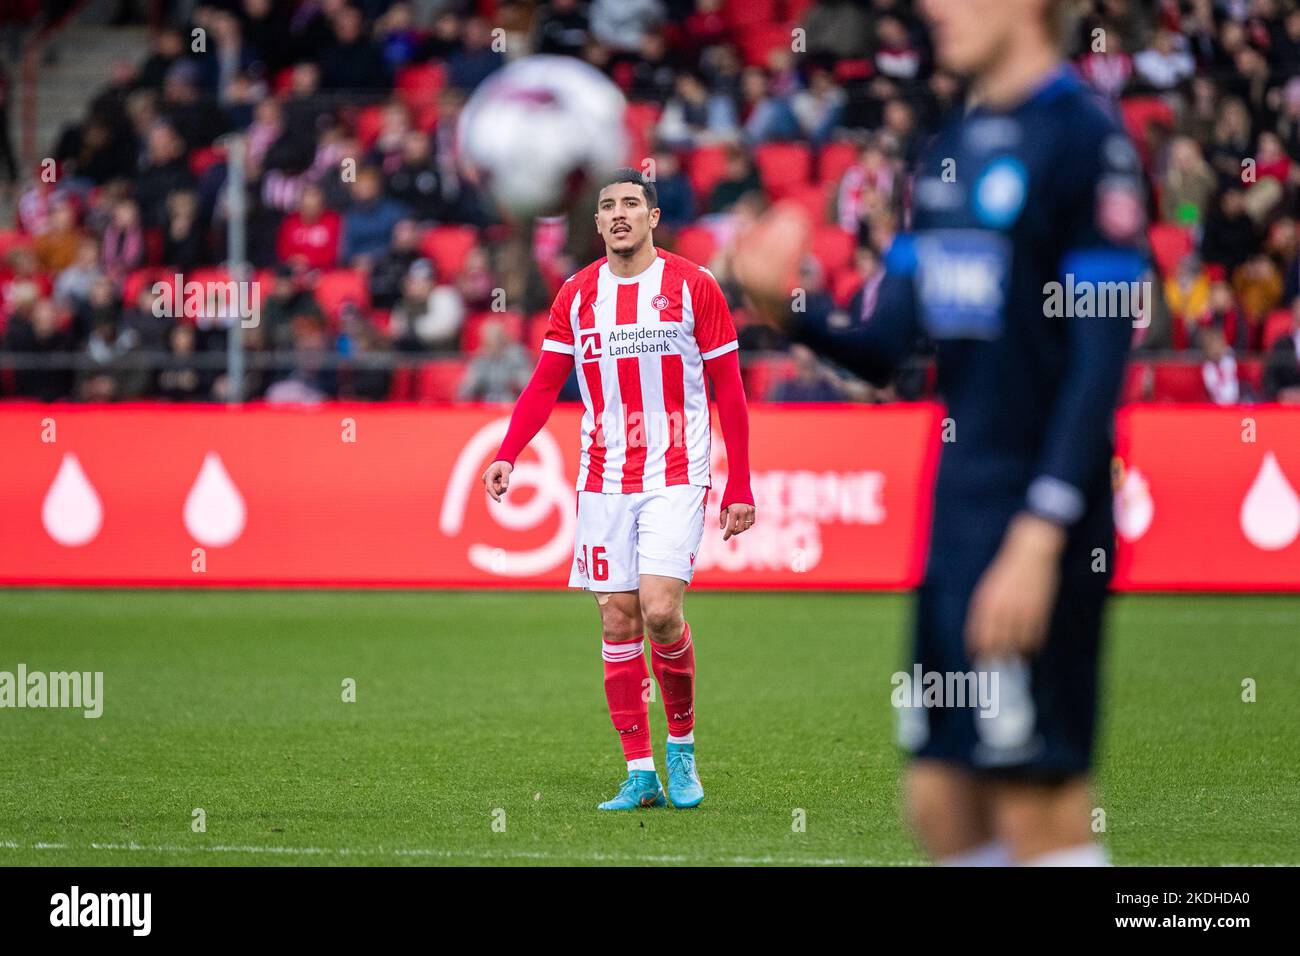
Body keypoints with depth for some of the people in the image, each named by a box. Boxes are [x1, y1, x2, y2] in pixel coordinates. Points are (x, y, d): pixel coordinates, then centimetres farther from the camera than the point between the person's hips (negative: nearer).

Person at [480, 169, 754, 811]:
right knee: (617, 621, 1)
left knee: (659, 610, -17)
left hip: (675, 476, -3)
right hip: (603, 481, 3)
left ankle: (682, 743, 5)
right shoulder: (577, 295, 7)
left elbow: (728, 391, 1)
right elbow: (544, 384, 7)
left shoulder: (692, 286, -1)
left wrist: (739, 488, -3)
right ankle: (640, 775, 6)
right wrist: (507, 456, -9)